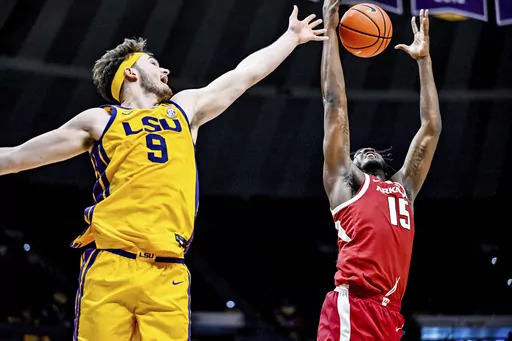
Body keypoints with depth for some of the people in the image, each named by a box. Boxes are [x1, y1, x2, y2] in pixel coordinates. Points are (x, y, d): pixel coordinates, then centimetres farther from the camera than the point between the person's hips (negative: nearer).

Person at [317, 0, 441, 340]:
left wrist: (424, 59, 35)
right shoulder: (346, 181, 16)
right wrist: (330, 30, 17)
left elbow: (431, 128, 33)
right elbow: (335, 104, 15)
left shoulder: (403, 188, 29)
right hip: (351, 308, -6)